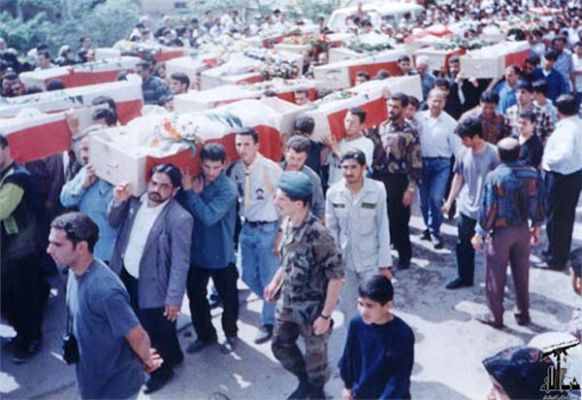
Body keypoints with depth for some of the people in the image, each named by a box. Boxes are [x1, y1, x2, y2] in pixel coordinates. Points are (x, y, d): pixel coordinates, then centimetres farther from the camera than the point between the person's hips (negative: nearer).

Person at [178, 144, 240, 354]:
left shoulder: (228, 188, -18)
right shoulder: (193, 181, -1)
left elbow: (209, 217, -28)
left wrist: (189, 191, -24)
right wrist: (193, 192, -21)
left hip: (221, 254, -4)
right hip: (195, 251, 5)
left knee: (228, 297, 13)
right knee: (195, 296, 15)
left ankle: (231, 334, 36)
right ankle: (205, 334, 36)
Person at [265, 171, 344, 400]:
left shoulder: (318, 235, -30)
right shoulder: (287, 223, -6)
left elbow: (336, 276, -24)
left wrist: (326, 315, -20)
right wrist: (276, 281, 13)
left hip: (312, 308, -7)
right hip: (287, 302, 7)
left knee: (315, 354, 14)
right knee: (280, 346, 21)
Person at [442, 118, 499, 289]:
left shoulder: (493, 153, -16)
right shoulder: (464, 153, 0)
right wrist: (450, 200, 11)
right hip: (466, 208, 5)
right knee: (463, 246, 13)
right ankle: (465, 278, 29)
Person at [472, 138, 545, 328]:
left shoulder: (494, 176, -18)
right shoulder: (533, 174, -5)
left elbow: (488, 209, -16)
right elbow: (540, 204, 3)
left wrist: (479, 233, -6)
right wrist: (537, 226, 18)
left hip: (500, 231, -4)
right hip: (524, 229, 4)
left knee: (496, 275, 9)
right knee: (522, 274, 17)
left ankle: (496, 316, 19)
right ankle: (523, 314, 29)